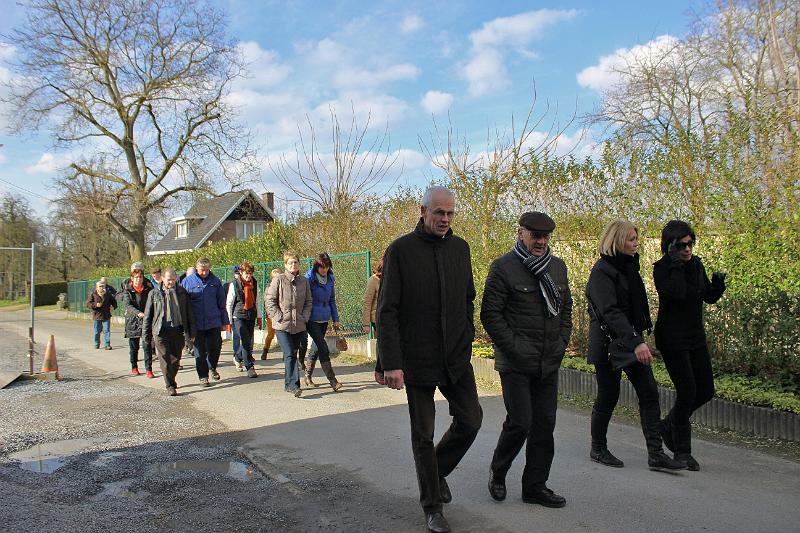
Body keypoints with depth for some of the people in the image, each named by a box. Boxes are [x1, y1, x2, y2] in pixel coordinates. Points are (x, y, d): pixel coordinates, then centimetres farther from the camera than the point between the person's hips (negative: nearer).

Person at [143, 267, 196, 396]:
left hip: (178, 331, 2)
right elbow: (148, 314, 9)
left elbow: (189, 313, 11)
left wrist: (191, 332, 9)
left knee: (176, 358, 8)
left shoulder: (182, 292, 8)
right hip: (161, 331, -2)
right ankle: (170, 386, -3)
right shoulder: (154, 293, 6)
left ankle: (171, 380, 29)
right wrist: (146, 333, 5)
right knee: (165, 359, -5)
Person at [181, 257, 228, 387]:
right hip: (197, 324, -1)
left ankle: (212, 368, 31)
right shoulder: (187, 282, -1)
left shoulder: (215, 281, 5)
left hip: (214, 323, 1)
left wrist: (224, 321, 10)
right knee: (200, 351, 5)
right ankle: (203, 376, 18)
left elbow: (221, 303, 11)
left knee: (216, 347, 4)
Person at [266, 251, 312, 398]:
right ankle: (293, 385, -14)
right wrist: (279, 317, -10)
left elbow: (308, 302, 13)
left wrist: (305, 317, 0)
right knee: (289, 355, -13)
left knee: (293, 354, 12)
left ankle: (288, 384, 24)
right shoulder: (278, 280, -5)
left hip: (299, 325, 4)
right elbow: (269, 300, -4)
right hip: (282, 325, -4)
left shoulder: (304, 281, 8)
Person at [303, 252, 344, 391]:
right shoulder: (309, 278, -10)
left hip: (324, 319, 6)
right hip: (312, 319, -6)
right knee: (323, 348, -11)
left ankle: (307, 375, 31)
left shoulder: (330, 278, 8)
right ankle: (333, 382, -12)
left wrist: (335, 319, 14)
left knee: (318, 347, 13)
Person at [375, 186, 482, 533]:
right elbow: (387, 311, -11)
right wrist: (390, 363, -16)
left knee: (470, 420, 4)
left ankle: (438, 469, 32)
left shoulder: (460, 248, 7)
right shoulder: (400, 250, -9)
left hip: (456, 357, 5)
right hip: (417, 359, -4)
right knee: (423, 435, 6)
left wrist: (466, 340, 13)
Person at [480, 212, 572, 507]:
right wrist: (515, 349, -14)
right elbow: (490, 314, -10)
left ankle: (535, 486, 22)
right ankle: (497, 472, 20)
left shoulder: (558, 266, 12)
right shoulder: (503, 267, -8)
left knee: (544, 424, 9)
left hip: (549, 362, 6)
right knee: (520, 422, -6)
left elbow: (566, 308, 20)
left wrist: (562, 343, 8)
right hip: (515, 363, -6)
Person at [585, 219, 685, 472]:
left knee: (649, 393, 1)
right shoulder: (602, 271, -16)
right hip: (608, 342, -8)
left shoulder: (629, 266, 12)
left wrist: (640, 338, 16)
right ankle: (598, 449, 21)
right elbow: (610, 312, -26)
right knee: (608, 396, 3)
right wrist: (636, 343, -33)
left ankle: (655, 453, 4)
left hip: (632, 339, 8)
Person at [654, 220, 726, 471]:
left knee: (706, 391, 9)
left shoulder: (696, 265, 7)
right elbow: (676, 293, -31)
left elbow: (709, 298, 14)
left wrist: (718, 284, -5)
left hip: (696, 337, 7)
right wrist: (676, 264, -26)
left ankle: (668, 425, 31)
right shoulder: (662, 268, -13)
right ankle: (682, 451, 8)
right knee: (687, 391, -8)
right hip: (672, 339, -7)